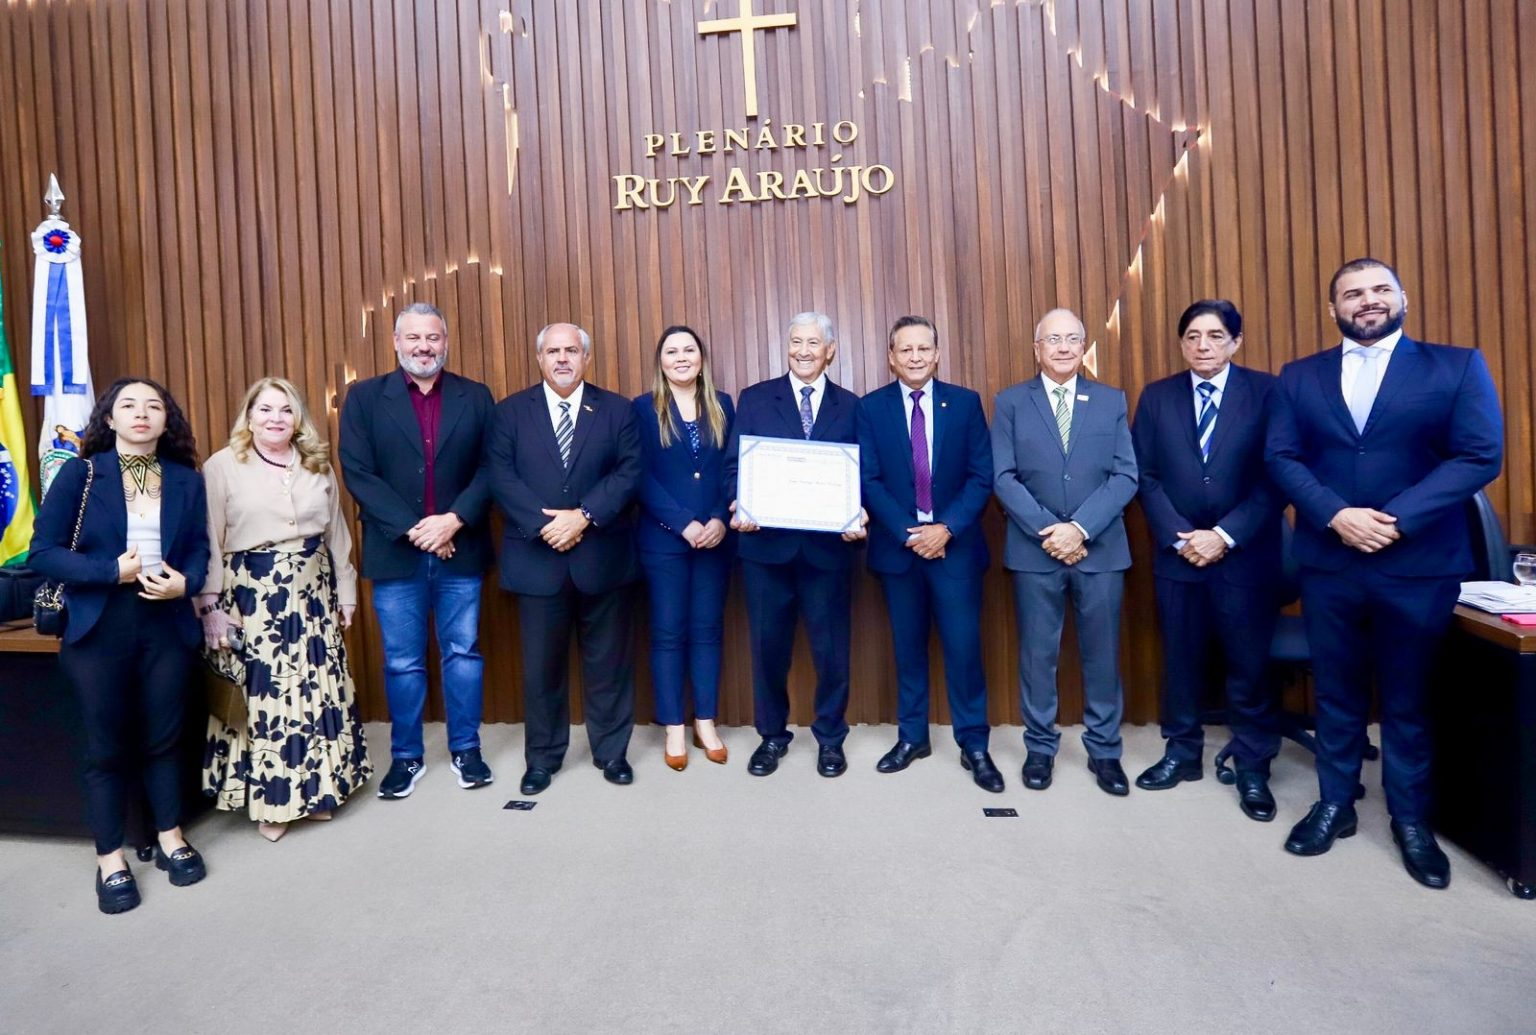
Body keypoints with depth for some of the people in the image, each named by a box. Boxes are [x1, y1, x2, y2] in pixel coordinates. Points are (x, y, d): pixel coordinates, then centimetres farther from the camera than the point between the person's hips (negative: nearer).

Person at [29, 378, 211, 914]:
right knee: (106, 746, 9)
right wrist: (111, 572, -19)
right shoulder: (80, 474, -3)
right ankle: (110, 858, 25)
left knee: (164, 736, 13)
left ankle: (170, 837, 31)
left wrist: (184, 582, -12)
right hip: (99, 628, -2)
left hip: (167, 624, 2)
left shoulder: (186, 480, 4)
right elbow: (43, 551, -7)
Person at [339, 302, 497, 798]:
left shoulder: (476, 397, 5)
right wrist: (412, 529, -13)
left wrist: (455, 520, -15)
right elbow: (358, 474, -5)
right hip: (396, 553, 0)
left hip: (460, 550, 1)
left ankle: (466, 749, 25)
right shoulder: (365, 397, 3)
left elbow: (490, 469, -1)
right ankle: (406, 756, 25)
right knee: (402, 661, 9)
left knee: (463, 652, 9)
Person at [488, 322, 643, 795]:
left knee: (608, 661, 9)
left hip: (601, 556, 0)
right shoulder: (510, 411, 6)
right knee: (541, 664, 9)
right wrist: (544, 524, -16)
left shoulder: (617, 409, 5)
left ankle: (611, 751, 25)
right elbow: (501, 476, -3)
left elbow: (629, 472, -4)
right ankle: (542, 757, 26)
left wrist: (583, 516, -16)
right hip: (536, 557, 0)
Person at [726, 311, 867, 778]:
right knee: (768, 644, 10)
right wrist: (738, 506, -17)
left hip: (828, 544, 0)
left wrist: (859, 516, -14)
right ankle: (772, 735, 29)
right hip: (766, 542, 0)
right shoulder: (755, 399, 6)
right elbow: (734, 465, 2)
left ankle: (830, 738, 28)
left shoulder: (851, 406, 8)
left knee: (831, 647, 9)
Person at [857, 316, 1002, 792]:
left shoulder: (966, 402, 3)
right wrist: (909, 532, -13)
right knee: (908, 646, 11)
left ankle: (974, 745, 16)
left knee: (963, 646, 1)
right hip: (897, 545, 1)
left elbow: (982, 477, -2)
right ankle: (912, 736, 25)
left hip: (955, 544, 0)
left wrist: (946, 528, -14)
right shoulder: (870, 408, 2)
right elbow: (868, 481, -4)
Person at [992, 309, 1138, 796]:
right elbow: (1003, 477, -4)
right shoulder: (1010, 403, 4)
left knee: (1102, 652, 9)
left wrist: (1080, 528, -13)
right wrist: (1047, 530, -13)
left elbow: (1126, 476, 0)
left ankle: (1104, 749, 24)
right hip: (1034, 549, -1)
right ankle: (1040, 746, 22)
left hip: (1100, 548, 1)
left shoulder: (1112, 401, 8)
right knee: (1037, 654, 7)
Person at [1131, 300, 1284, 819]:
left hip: (1245, 553, -2)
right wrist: (1178, 536, -9)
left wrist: (1225, 536, -14)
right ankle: (1182, 752, 26)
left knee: (1249, 664, 6)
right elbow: (1146, 477, 2)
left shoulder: (1267, 392, -1)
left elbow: (1276, 477, -6)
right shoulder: (1156, 397, 6)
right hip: (1177, 552, 2)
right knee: (1181, 658, 11)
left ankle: (1253, 768, 21)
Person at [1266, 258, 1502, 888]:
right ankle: (1335, 805, 26)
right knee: (1336, 692, 12)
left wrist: (1398, 519, -17)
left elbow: (1481, 456, -6)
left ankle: (1411, 822, 27)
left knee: (1408, 698, 11)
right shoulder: (1299, 377, 7)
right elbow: (1281, 458, -1)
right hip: (1328, 563, 2)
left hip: (1420, 564, -1)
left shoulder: (1457, 365, 2)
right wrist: (1336, 515, -16)